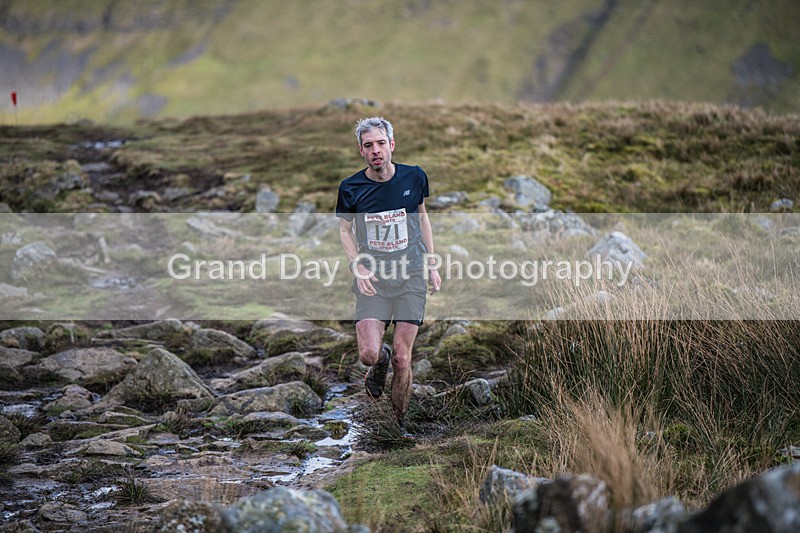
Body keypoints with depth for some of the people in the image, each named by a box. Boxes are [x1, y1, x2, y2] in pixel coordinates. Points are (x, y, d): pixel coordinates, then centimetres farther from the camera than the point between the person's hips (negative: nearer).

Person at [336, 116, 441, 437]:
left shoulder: (414, 177, -2)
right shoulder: (351, 188, -5)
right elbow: (345, 230, 10)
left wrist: (432, 265, 12)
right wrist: (358, 267, -5)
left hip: (411, 278, 0)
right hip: (372, 279, 0)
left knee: (402, 358, -2)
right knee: (368, 354, -13)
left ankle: (399, 424, 18)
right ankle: (381, 361, 26)